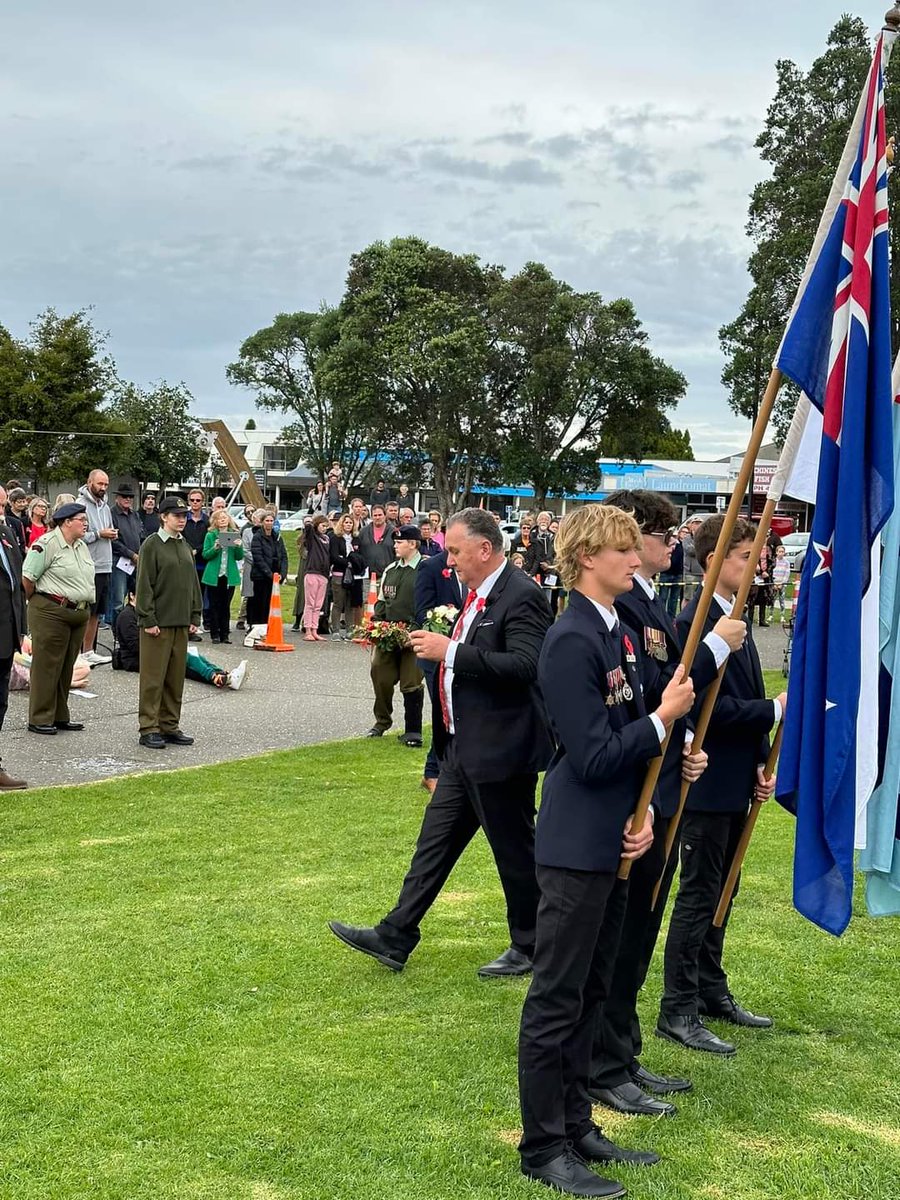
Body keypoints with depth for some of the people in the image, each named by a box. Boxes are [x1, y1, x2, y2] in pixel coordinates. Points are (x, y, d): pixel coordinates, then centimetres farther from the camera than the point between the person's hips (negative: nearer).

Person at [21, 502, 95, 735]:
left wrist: (84, 603, 14)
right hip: (51, 613, -8)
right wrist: (37, 601, -5)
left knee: (66, 666, 13)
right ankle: (40, 719, 3)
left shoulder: (81, 546, 14)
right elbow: (27, 576, -15)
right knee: (47, 665, -3)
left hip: (79, 613, 8)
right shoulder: (47, 544, -13)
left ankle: (60, 716, 21)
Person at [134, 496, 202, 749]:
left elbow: (193, 583, 18)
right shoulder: (152, 545, -7)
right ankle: (149, 729, 3)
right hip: (158, 623, -7)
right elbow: (144, 585, -10)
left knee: (176, 677, 10)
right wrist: (148, 619, -14)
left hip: (181, 623, 7)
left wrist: (195, 616, 12)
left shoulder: (185, 546, 14)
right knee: (153, 678, -2)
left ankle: (170, 726, 18)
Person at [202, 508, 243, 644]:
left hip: (229, 575, 2)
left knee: (226, 606, 7)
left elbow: (239, 557, 6)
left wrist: (239, 547, -13)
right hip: (214, 575, -2)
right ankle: (215, 635, 8)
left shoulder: (235, 534, 7)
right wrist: (215, 548, -19)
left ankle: (225, 635, 12)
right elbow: (205, 555, -2)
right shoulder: (210, 535, 1)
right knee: (214, 605, 3)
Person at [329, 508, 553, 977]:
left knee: (514, 851, 5)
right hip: (463, 747, 10)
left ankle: (529, 948, 21)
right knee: (435, 841, 13)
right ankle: (395, 938, 19)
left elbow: (524, 665, -29)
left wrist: (450, 651, -27)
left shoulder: (521, 597, -18)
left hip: (499, 750, -10)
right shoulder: (478, 595, 11)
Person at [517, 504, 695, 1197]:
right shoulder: (573, 641, -19)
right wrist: (664, 717, -13)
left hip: (612, 845, 9)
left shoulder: (619, 633, 11)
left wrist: (643, 812, 0)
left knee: (589, 994, 18)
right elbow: (594, 758, -21)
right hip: (576, 848, -9)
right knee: (557, 1002, 2)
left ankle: (576, 1127, 30)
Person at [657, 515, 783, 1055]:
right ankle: (678, 1010, 8)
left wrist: (760, 763, 7)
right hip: (707, 782, -9)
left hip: (736, 780, 9)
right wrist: (777, 708, -19)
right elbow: (712, 707, -24)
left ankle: (712, 991, 30)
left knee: (721, 890, 18)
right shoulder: (696, 621, -19)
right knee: (699, 894, -2)